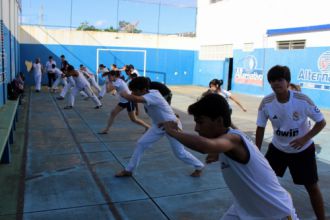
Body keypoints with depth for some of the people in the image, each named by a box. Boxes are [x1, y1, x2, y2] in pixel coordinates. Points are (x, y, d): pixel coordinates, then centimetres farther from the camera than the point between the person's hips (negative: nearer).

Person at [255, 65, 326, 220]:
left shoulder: (302, 100, -24)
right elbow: (260, 128, -6)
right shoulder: (266, 103, -18)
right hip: (277, 148, 2)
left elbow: (321, 122, -12)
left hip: (302, 150, -2)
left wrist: (305, 138, -26)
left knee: (312, 187, 5)